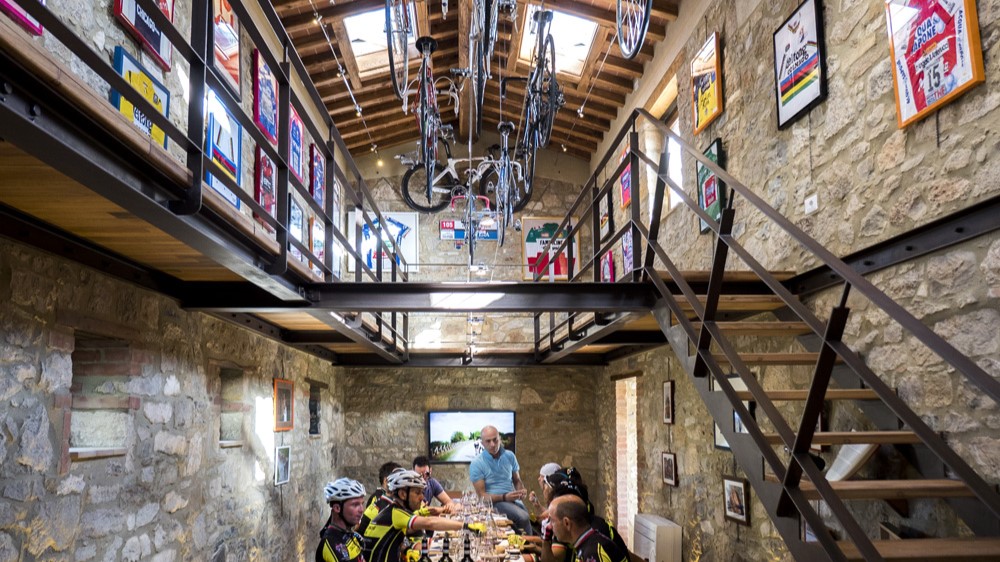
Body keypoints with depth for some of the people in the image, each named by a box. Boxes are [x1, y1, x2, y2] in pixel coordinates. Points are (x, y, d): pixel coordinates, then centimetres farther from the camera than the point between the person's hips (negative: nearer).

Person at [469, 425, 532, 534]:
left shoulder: (509, 456, 9)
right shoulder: (476, 464, -4)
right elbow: (482, 495, -5)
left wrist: (521, 490, -3)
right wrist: (504, 497, -18)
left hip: (514, 500, 4)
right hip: (494, 502, -4)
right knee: (523, 518, -30)